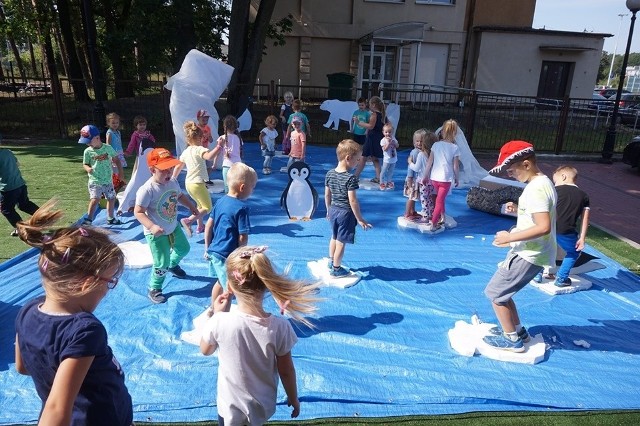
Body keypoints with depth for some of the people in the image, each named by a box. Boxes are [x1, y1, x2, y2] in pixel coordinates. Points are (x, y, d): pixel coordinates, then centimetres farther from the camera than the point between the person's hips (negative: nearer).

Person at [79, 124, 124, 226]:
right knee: (95, 199, -18)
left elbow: (116, 160, 6)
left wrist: (120, 171, 0)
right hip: (95, 181, -3)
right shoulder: (88, 151, -5)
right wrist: (88, 168, -19)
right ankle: (88, 219, -10)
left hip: (108, 181, 3)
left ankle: (110, 218, 31)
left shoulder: (108, 148, -5)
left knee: (111, 198, 14)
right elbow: (85, 164, 3)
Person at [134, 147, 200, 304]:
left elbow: (180, 195, 14)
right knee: (162, 264, -1)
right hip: (157, 234, -7)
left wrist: (192, 207, 6)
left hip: (174, 227, 8)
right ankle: (154, 289, 25)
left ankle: (173, 265, 60)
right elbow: (138, 212, -27)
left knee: (184, 248, 28)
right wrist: (152, 226, -39)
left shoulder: (173, 182, -7)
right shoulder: (147, 190, -30)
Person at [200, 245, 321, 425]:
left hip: (230, 406, 0)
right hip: (263, 406, 1)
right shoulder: (280, 327, -25)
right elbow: (286, 371, -11)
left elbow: (205, 350, -4)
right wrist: (293, 399, 5)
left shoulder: (219, 323, -27)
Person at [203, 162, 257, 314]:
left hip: (214, 251, 9)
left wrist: (207, 248, 18)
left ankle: (213, 309, 47)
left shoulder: (221, 201, 4)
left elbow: (208, 225, 10)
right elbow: (243, 237, -19)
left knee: (221, 282, 29)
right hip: (227, 255, -9)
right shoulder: (242, 208, -20)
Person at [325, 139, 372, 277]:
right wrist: (360, 219, -14)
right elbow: (352, 201, -21)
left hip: (333, 210, 7)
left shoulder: (329, 173, -1)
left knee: (334, 237, 24)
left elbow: (327, 195, 7)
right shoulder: (351, 178, -21)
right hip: (346, 213, -7)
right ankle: (336, 269, 17)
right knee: (341, 241, 6)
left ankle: (331, 262, 38)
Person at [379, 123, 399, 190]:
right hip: (387, 159, -5)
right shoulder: (383, 140, -14)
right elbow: (384, 149, -23)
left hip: (394, 159, 5)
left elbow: (397, 146, 0)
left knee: (391, 172, 16)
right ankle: (382, 183, 13)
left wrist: (394, 142, -16)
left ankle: (389, 182, 30)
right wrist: (389, 143, -28)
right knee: (383, 172, 2)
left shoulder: (393, 139, 2)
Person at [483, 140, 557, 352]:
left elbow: (543, 227, -31)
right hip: (527, 252, 10)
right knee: (501, 291, 20)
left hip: (529, 255, -10)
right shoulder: (543, 182, 10)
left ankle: (512, 340, 16)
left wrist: (510, 237, -23)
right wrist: (518, 209, 7)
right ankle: (518, 331, 33)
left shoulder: (536, 189, -23)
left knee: (495, 293, 1)